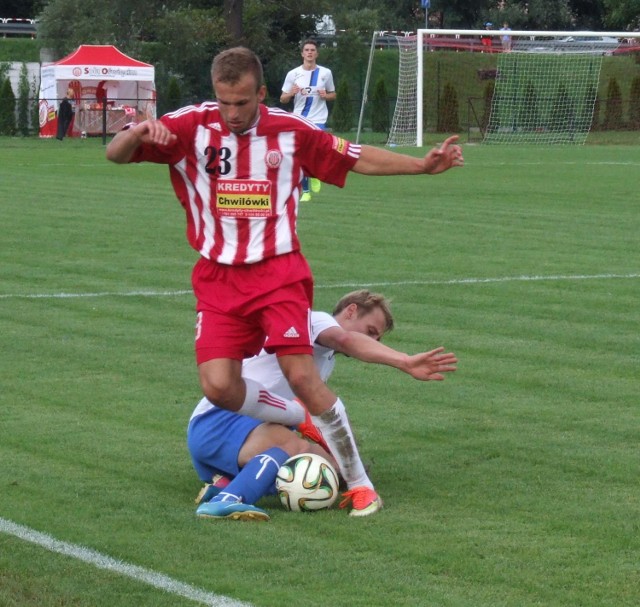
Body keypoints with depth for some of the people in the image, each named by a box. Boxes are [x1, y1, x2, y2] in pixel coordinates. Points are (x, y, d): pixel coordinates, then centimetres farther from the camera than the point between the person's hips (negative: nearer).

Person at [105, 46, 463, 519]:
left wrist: (423, 165, 3)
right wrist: (139, 132, -32)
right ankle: (301, 420, 17)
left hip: (278, 272, -1)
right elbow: (115, 155, -9)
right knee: (218, 386, -12)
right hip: (218, 279, 1)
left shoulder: (289, 131, -1)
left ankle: (359, 483, -1)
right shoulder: (191, 126, -5)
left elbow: (358, 159, 11)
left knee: (302, 375, -15)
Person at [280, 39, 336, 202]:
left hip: (318, 119, -1)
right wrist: (291, 93, -16)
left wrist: (325, 95, -8)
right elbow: (283, 99, 6)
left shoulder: (325, 73, 4)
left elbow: (333, 95, 15)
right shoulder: (293, 74, 3)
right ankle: (305, 191, 14)